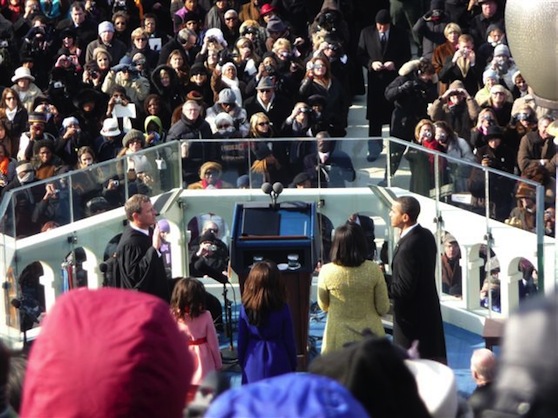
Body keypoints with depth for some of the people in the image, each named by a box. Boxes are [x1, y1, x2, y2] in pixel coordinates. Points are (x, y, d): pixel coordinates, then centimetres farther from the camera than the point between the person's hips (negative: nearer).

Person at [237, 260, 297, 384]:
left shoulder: (246, 309, -8)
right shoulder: (282, 309, -11)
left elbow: (242, 339, -1)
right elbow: (289, 340, -4)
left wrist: (241, 361, 14)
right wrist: (293, 364, 8)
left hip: (254, 361, 1)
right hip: (278, 360, -1)